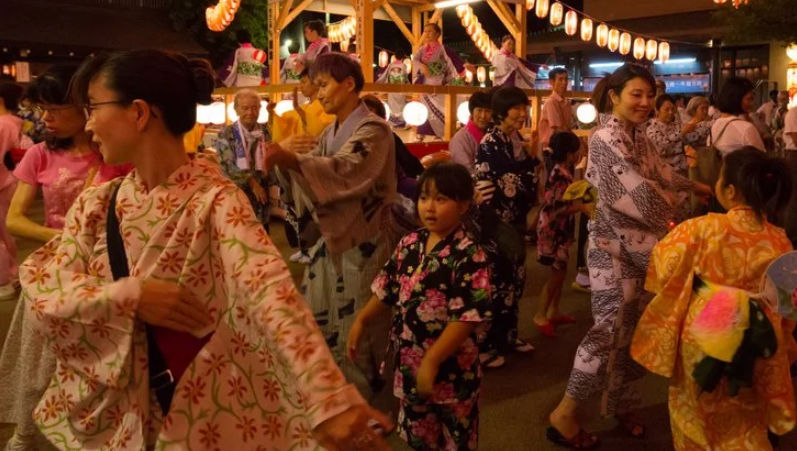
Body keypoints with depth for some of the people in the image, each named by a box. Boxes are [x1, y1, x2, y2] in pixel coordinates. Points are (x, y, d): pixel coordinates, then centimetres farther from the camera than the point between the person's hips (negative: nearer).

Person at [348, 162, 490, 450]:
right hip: (409, 361, 6)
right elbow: (387, 288, 11)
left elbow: (467, 317, -25)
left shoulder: (468, 255, -22)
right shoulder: (409, 244, -1)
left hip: (451, 367, -6)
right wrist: (361, 321, 11)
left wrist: (432, 361, -27)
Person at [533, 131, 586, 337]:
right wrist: (580, 207, -24)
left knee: (561, 271, 15)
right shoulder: (559, 175, -22)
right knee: (557, 272, -4)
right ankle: (540, 316, 6)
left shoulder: (565, 171, 6)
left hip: (561, 229, 10)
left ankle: (553, 312, 27)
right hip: (553, 229, -10)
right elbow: (553, 208, -26)